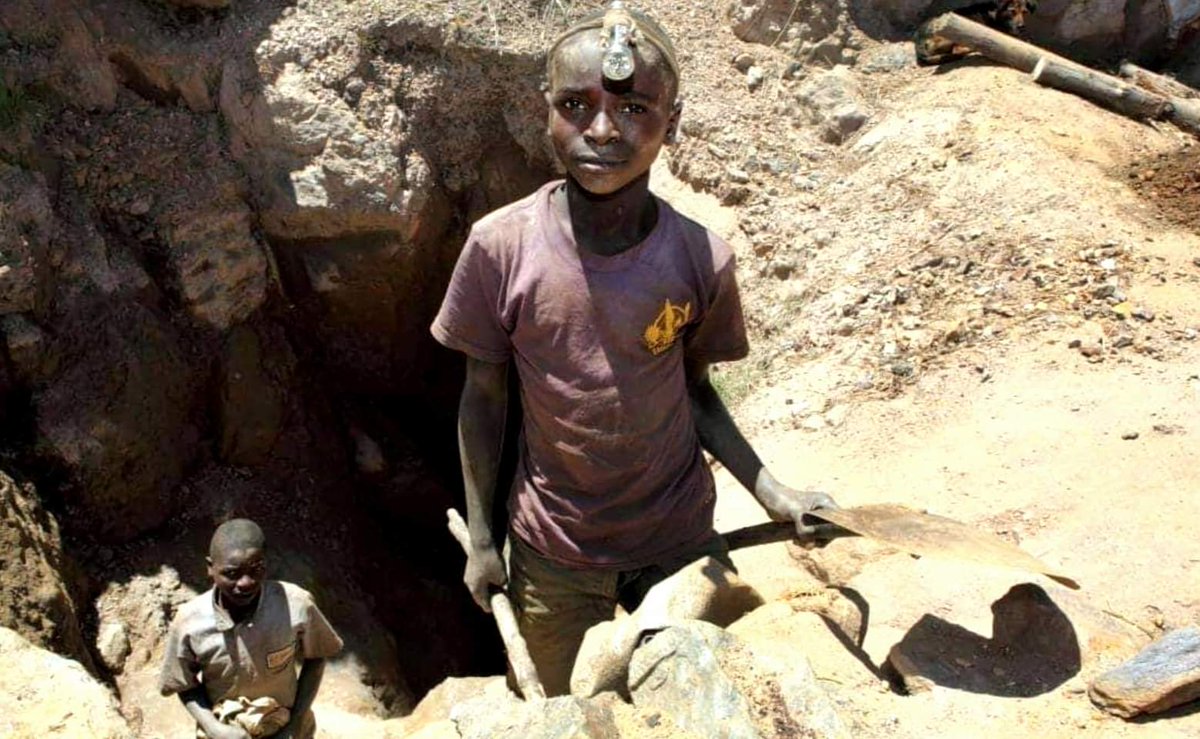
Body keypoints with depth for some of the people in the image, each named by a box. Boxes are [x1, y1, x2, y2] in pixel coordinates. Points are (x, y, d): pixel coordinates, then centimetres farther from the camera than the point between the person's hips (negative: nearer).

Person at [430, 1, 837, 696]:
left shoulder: (702, 259, -16)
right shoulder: (501, 246, -19)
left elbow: (694, 390, -2)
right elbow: (483, 395, -7)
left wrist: (772, 493, -11)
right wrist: (481, 538, -3)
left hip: (681, 541, 1)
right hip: (553, 555, 0)